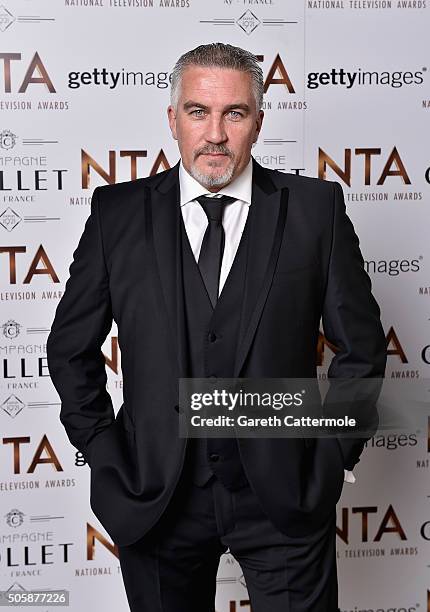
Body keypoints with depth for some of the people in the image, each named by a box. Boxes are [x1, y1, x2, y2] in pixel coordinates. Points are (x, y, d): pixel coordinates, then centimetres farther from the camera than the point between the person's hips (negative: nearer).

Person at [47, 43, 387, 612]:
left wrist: (334, 452, -1)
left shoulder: (316, 207, -2)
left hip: (286, 497, -1)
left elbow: (362, 344, 4)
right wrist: (106, 453, 1)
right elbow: (71, 347, 7)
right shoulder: (119, 212, 0)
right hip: (155, 495, 1)